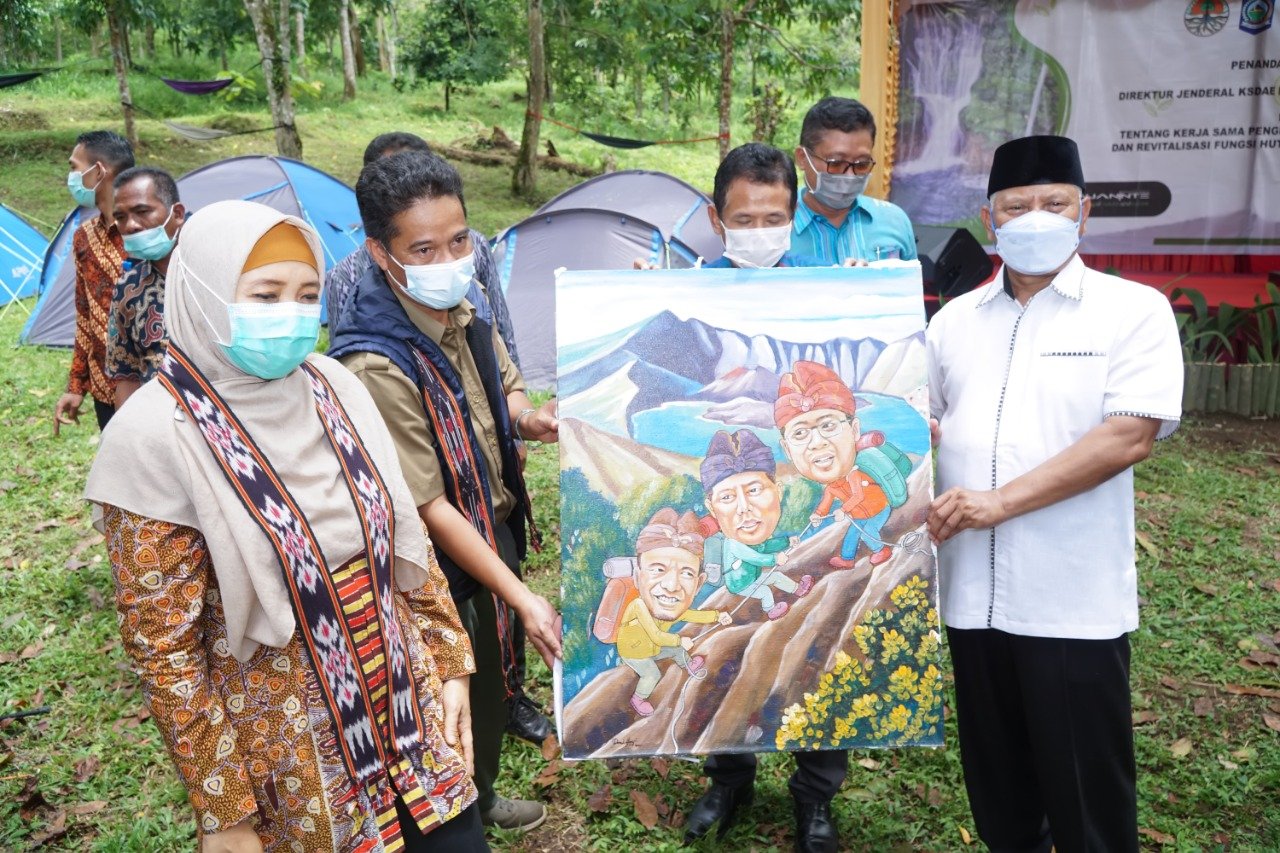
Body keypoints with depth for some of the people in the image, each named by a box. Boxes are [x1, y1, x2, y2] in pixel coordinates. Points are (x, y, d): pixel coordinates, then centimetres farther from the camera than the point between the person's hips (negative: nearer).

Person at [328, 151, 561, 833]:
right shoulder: (375, 365, -31)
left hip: (496, 528, 8)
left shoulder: (467, 302, -6)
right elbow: (428, 508, -27)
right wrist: (522, 597, -26)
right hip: (443, 562, -8)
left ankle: (481, 801, 53)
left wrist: (527, 418, -13)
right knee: (458, 705, 12)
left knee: (495, 680, 26)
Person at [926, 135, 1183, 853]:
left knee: (1088, 795, 7)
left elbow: (1131, 437, -15)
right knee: (997, 785, 18)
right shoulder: (955, 319, 11)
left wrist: (1000, 502, -19)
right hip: (973, 595, 4)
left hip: (1076, 603, -4)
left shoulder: (1133, 310, -3)